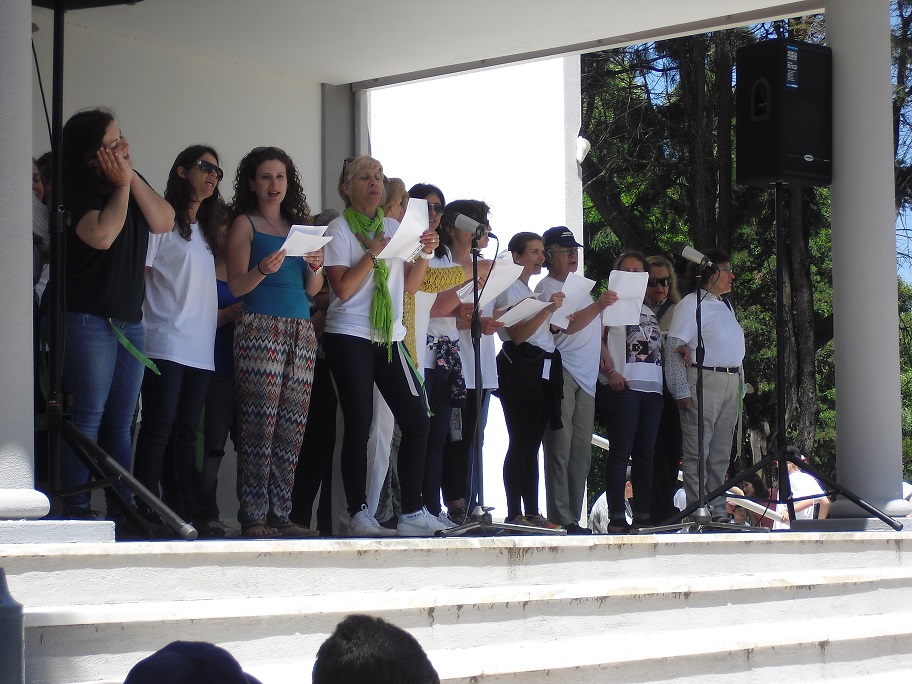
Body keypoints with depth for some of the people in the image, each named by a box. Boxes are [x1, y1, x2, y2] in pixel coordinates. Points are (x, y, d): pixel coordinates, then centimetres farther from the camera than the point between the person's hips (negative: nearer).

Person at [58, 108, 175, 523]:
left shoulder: (133, 182, 13)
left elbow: (163, 222, -1)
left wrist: (131, 177, -7)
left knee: (121, 423, 8)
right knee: (88, 418, -10)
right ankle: (76, 511, -8)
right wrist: (121, 185, -13)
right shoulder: (78, 190, -9)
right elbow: (102, 235, -24)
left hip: (130, 321, 7)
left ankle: (122, 512, 11)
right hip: (88, 318, -7)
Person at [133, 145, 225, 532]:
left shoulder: (207, 229, 23)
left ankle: (184, 515, 4)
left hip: (200, 348, 7)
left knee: (185, 432, 5)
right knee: (160, 425, -12)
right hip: (165, 342, -7)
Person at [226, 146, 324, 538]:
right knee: (260, 426, -11)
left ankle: (281, 514, 2)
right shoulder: (244, 224, 7)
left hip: (301, 330, 5)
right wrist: (263, 270, -21)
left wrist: (316, 267, -3)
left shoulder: (300, 226, 21)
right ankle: (254, 517, -9)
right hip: (261, 328, -5)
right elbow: (236, 286, -2)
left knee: (292, 428, 0)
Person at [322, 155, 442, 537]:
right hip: (350, 337, -5)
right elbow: (343, 290, -11)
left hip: (390, 339, 6)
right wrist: (373, 252, -17)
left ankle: (412, 513, 3)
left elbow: (410, 285, 14)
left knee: (416, 420, -2)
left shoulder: (393, 228, 15)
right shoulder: (340, 230, -1)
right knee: (359, 426, -7)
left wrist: (425, 254, -2)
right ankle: (358, 516, -3)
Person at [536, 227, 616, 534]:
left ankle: (574, 518, 9)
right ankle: (560, 519, -12)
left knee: (581, 453, 6)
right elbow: (566, 326, -15)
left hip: (586, 378, 8)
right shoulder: (546, 288, -2)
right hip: (561, 373, -8)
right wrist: (598, 305, -23)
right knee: (560, 448, -10)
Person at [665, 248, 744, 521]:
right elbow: (674, 347, -11)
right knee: (697, 452, -8)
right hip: (703, 383, -8)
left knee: (721, 453, 10)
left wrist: (740, 383, 15)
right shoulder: (691, 304, -5)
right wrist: (681, 391, -17)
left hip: (731, 383, 8)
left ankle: (718, 510, 14)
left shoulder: (726, 306, 21)